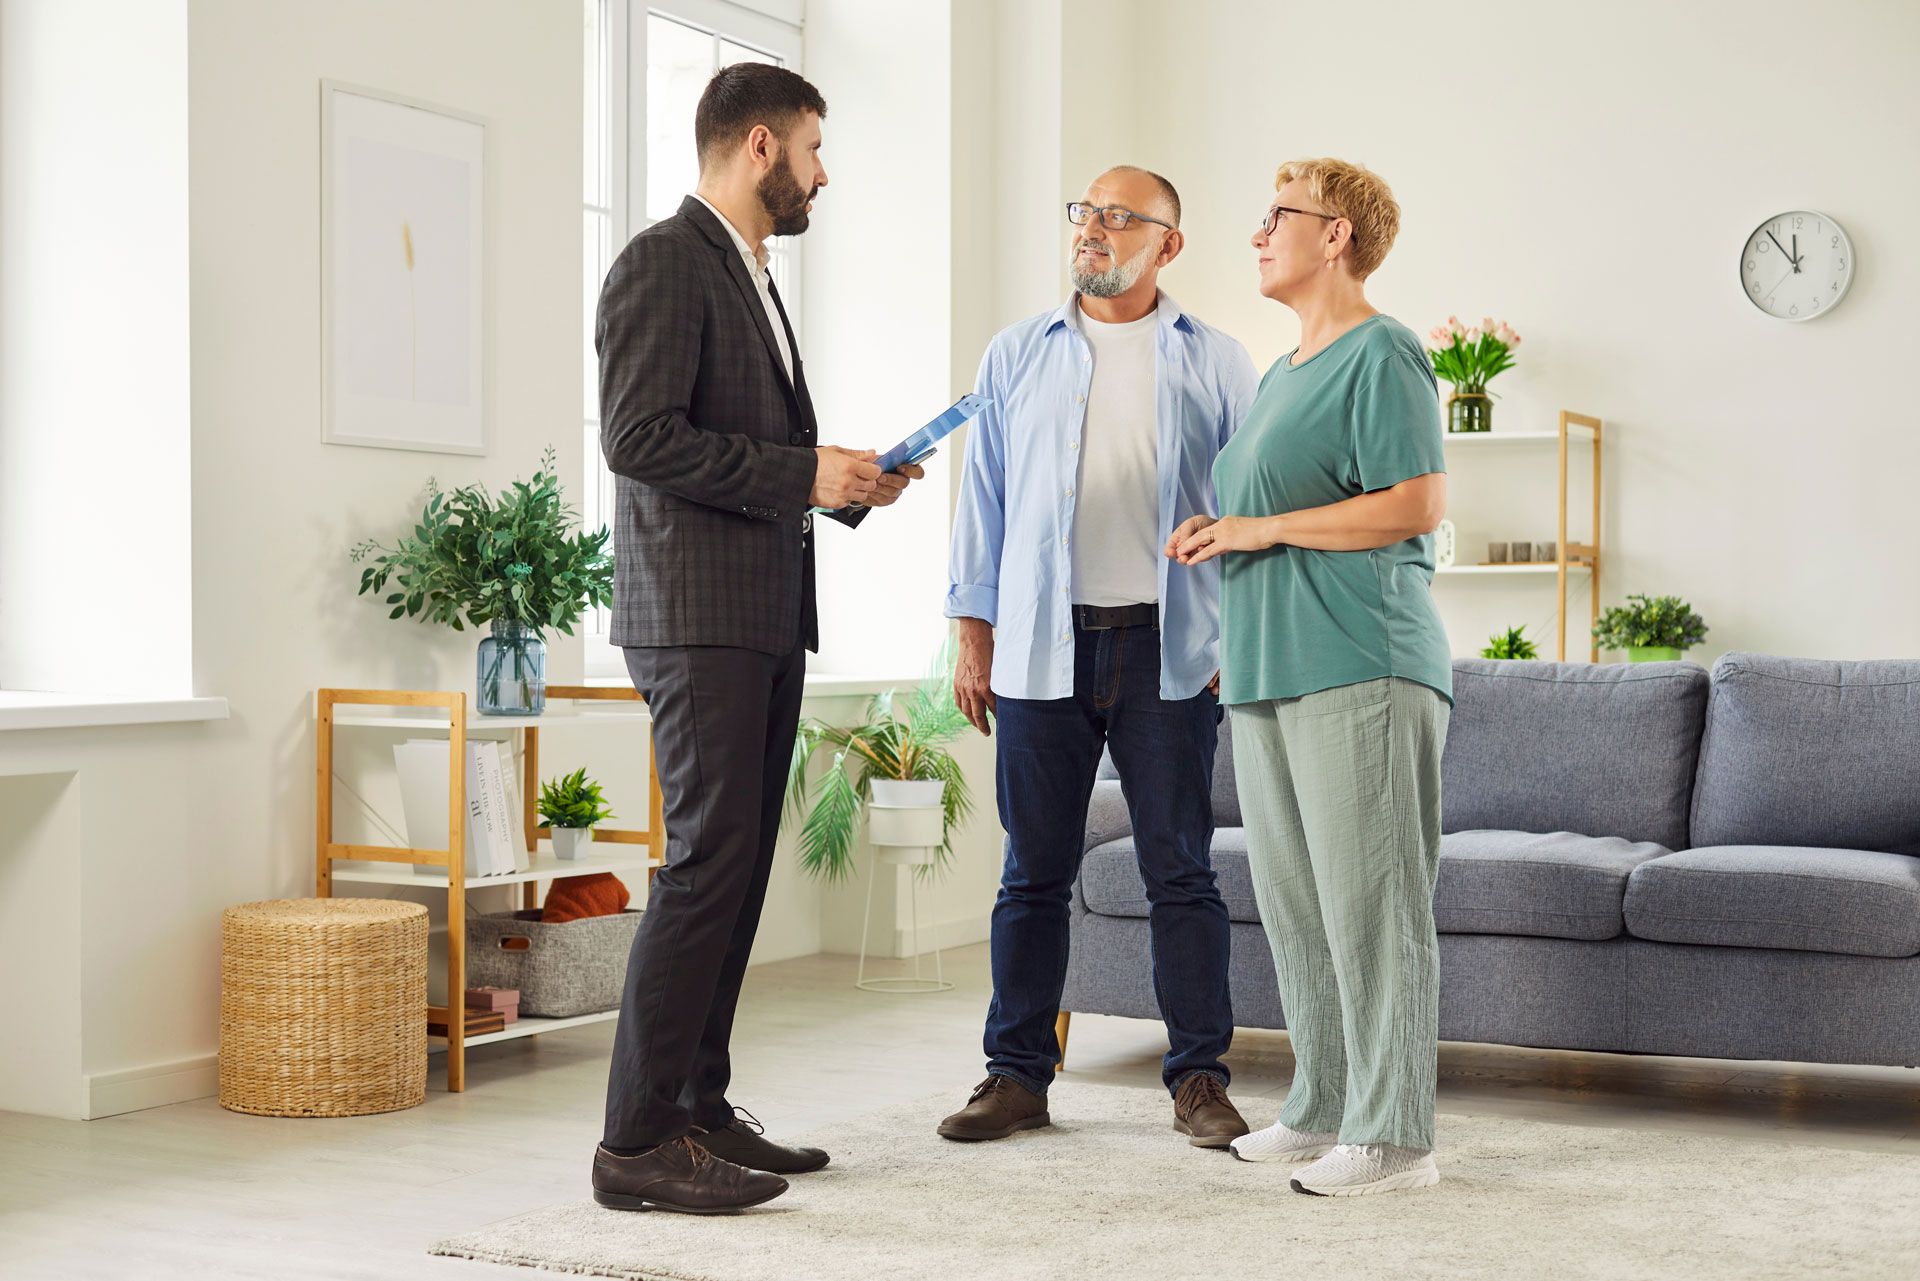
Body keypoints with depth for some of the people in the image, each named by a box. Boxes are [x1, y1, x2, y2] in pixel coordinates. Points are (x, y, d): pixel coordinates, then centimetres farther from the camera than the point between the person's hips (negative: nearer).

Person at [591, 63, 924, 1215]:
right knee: (709, 859, -12)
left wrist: (848, 481, 9)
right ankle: (637, 1143, -8)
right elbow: (641, 435, -18)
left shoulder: (752, 278, 23)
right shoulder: (665, 263, -8)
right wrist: (805, 472, -16)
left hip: (767, 620, 10)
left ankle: (700, 1110, 14)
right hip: (699, 615, -10)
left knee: (739, 868, 8)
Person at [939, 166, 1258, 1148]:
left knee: (1181, 870, 1)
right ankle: (1018, 1075, 14)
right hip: (1041, 646, 1)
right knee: (1034, 872, 5)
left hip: (1169, 650, -1)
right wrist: (973, 638, 5)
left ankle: (1199, 1079, 10)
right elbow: (984, 502, 11)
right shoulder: (1017, 358, 12)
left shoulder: (1215, 365, 8)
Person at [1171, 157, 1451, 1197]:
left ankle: (1395, 1134, -1)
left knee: (1367, 900, -7)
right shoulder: (1280, 376, 23)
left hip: (1359, 666, -10)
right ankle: (1324, 1109, 22)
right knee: (1290, 902, 12)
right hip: (1269, 674, 10)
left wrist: (1262, 528, -12)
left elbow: (1417, 504, -16)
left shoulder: (1381, 355, -6)